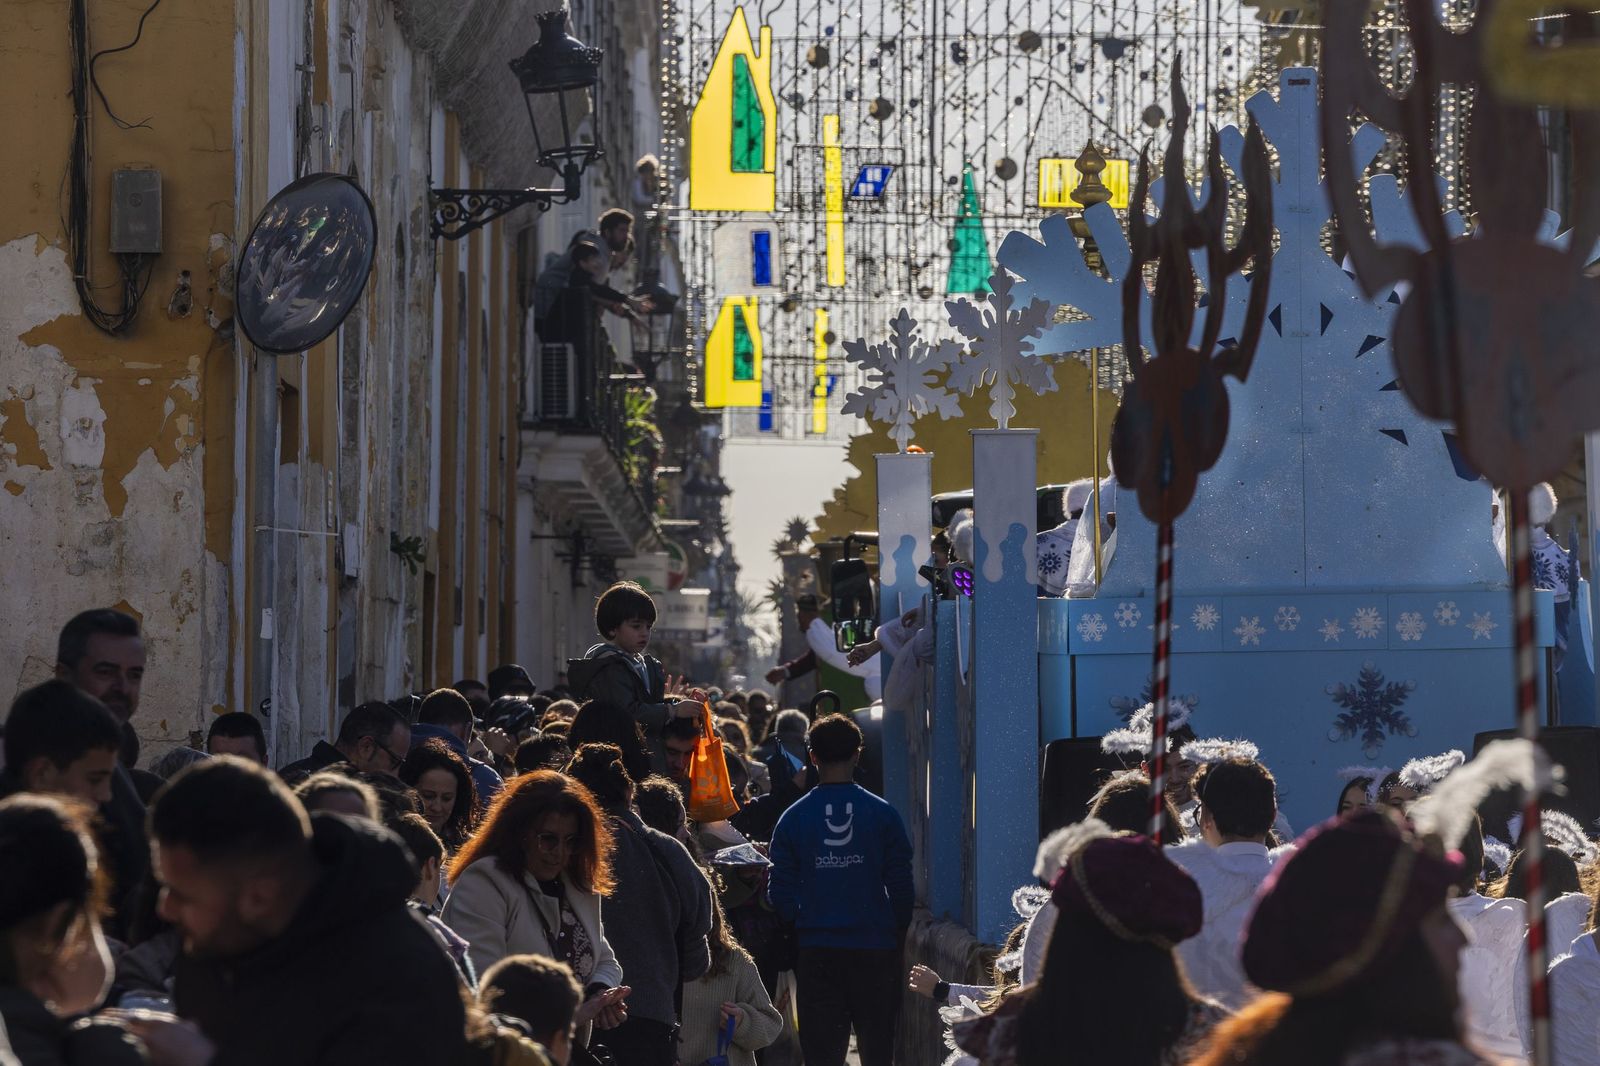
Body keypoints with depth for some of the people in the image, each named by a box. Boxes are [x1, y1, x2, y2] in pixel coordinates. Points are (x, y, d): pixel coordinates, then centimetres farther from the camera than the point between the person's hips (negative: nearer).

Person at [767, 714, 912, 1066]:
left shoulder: (794, 817, -2)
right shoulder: (882, 814, -4)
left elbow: (781, 892, -1)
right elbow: (901, 887, -3)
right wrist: (897, 934, 11)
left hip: (816, 953, 0)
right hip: (874, 948, 0)